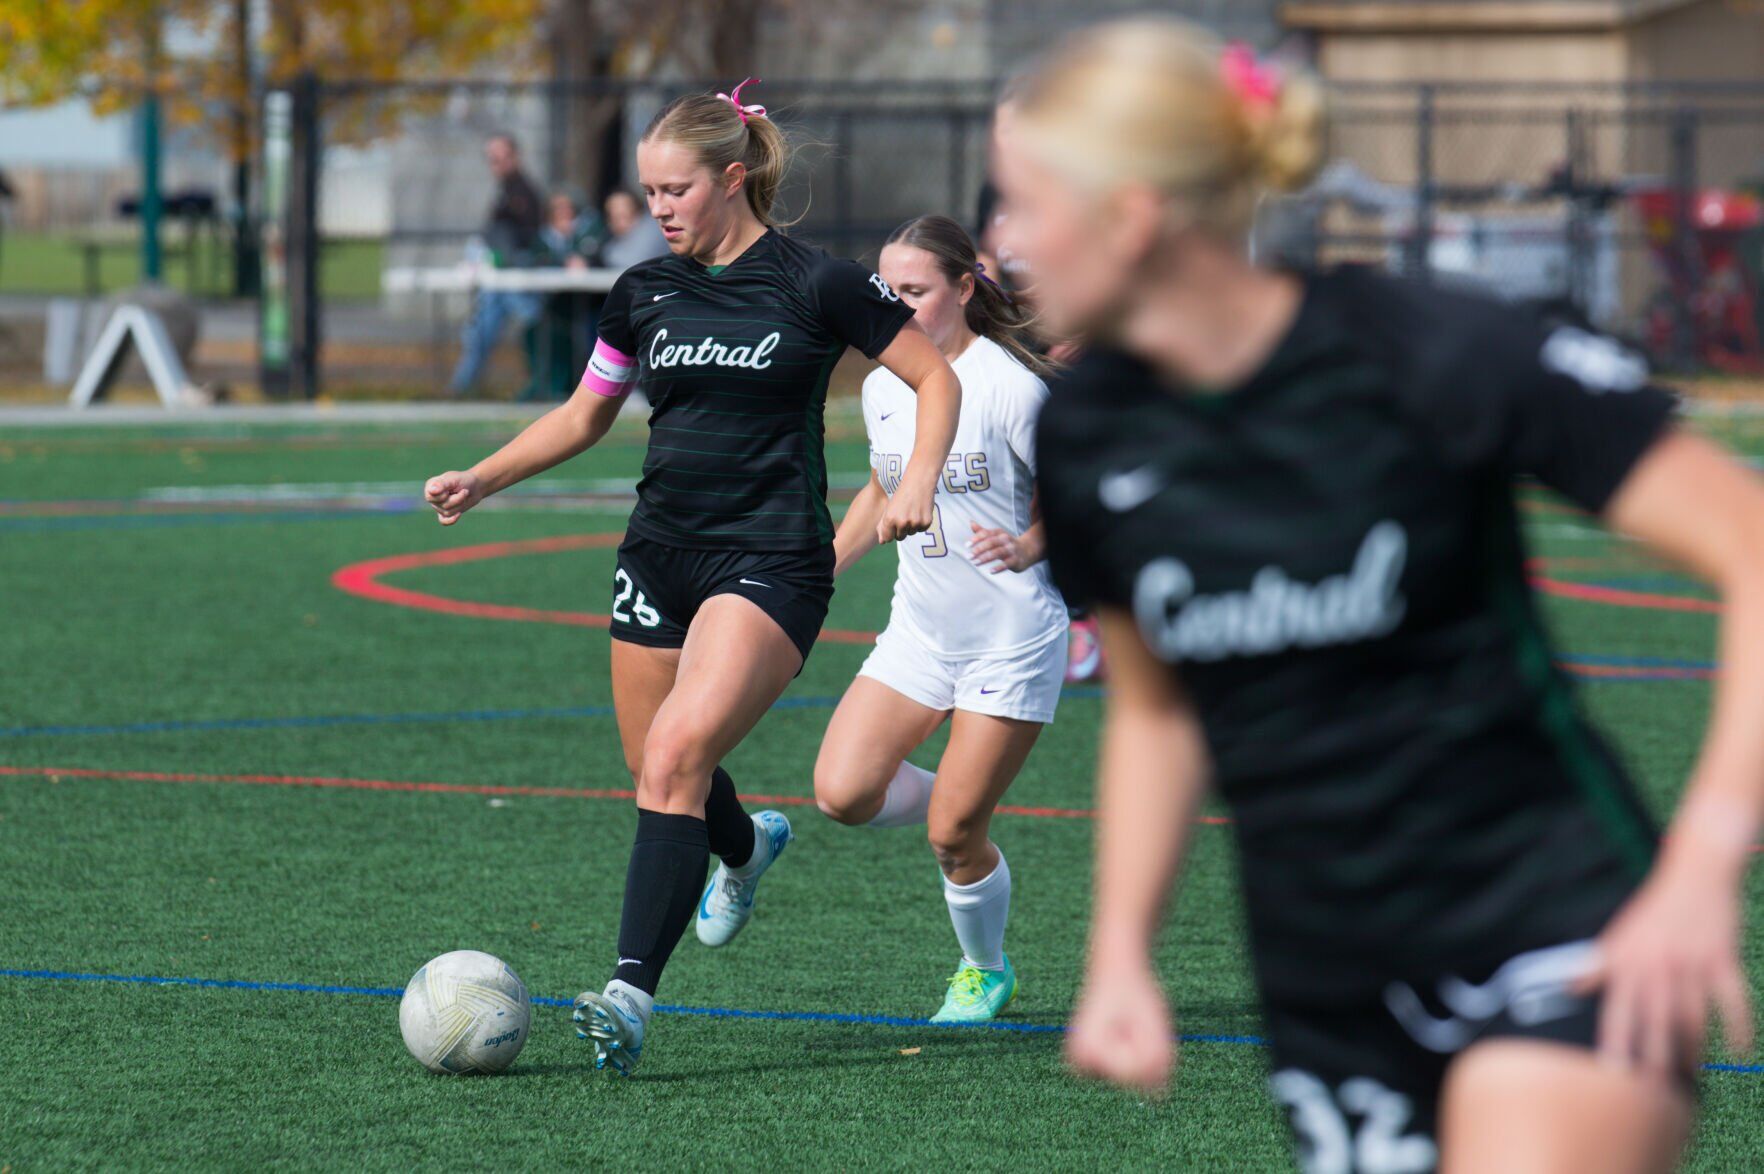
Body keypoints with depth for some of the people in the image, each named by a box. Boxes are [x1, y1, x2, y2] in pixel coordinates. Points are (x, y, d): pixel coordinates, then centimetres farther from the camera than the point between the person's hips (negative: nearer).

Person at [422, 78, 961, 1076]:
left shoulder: (815, 284, -6)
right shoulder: (645, 291, 8)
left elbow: (937, 377, 1)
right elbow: (585, 415, 21)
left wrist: (919, 482, -15)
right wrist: (482, 480, 9)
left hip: (771, 565, -6)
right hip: (659, 556, 6)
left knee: (677, 754, -23)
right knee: (659, 774, 11)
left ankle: (631, 995, -27)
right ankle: (747, 848, 49)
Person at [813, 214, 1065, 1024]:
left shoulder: (1008, 386, -15)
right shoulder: (882, 387, 5)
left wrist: (1026, 546, -25)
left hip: (1012, 637, -6)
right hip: (919, 628, 6)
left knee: (952, 834, -5)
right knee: (843, 792, -12)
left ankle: (985, 972, 23)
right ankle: (967, 809, 18)